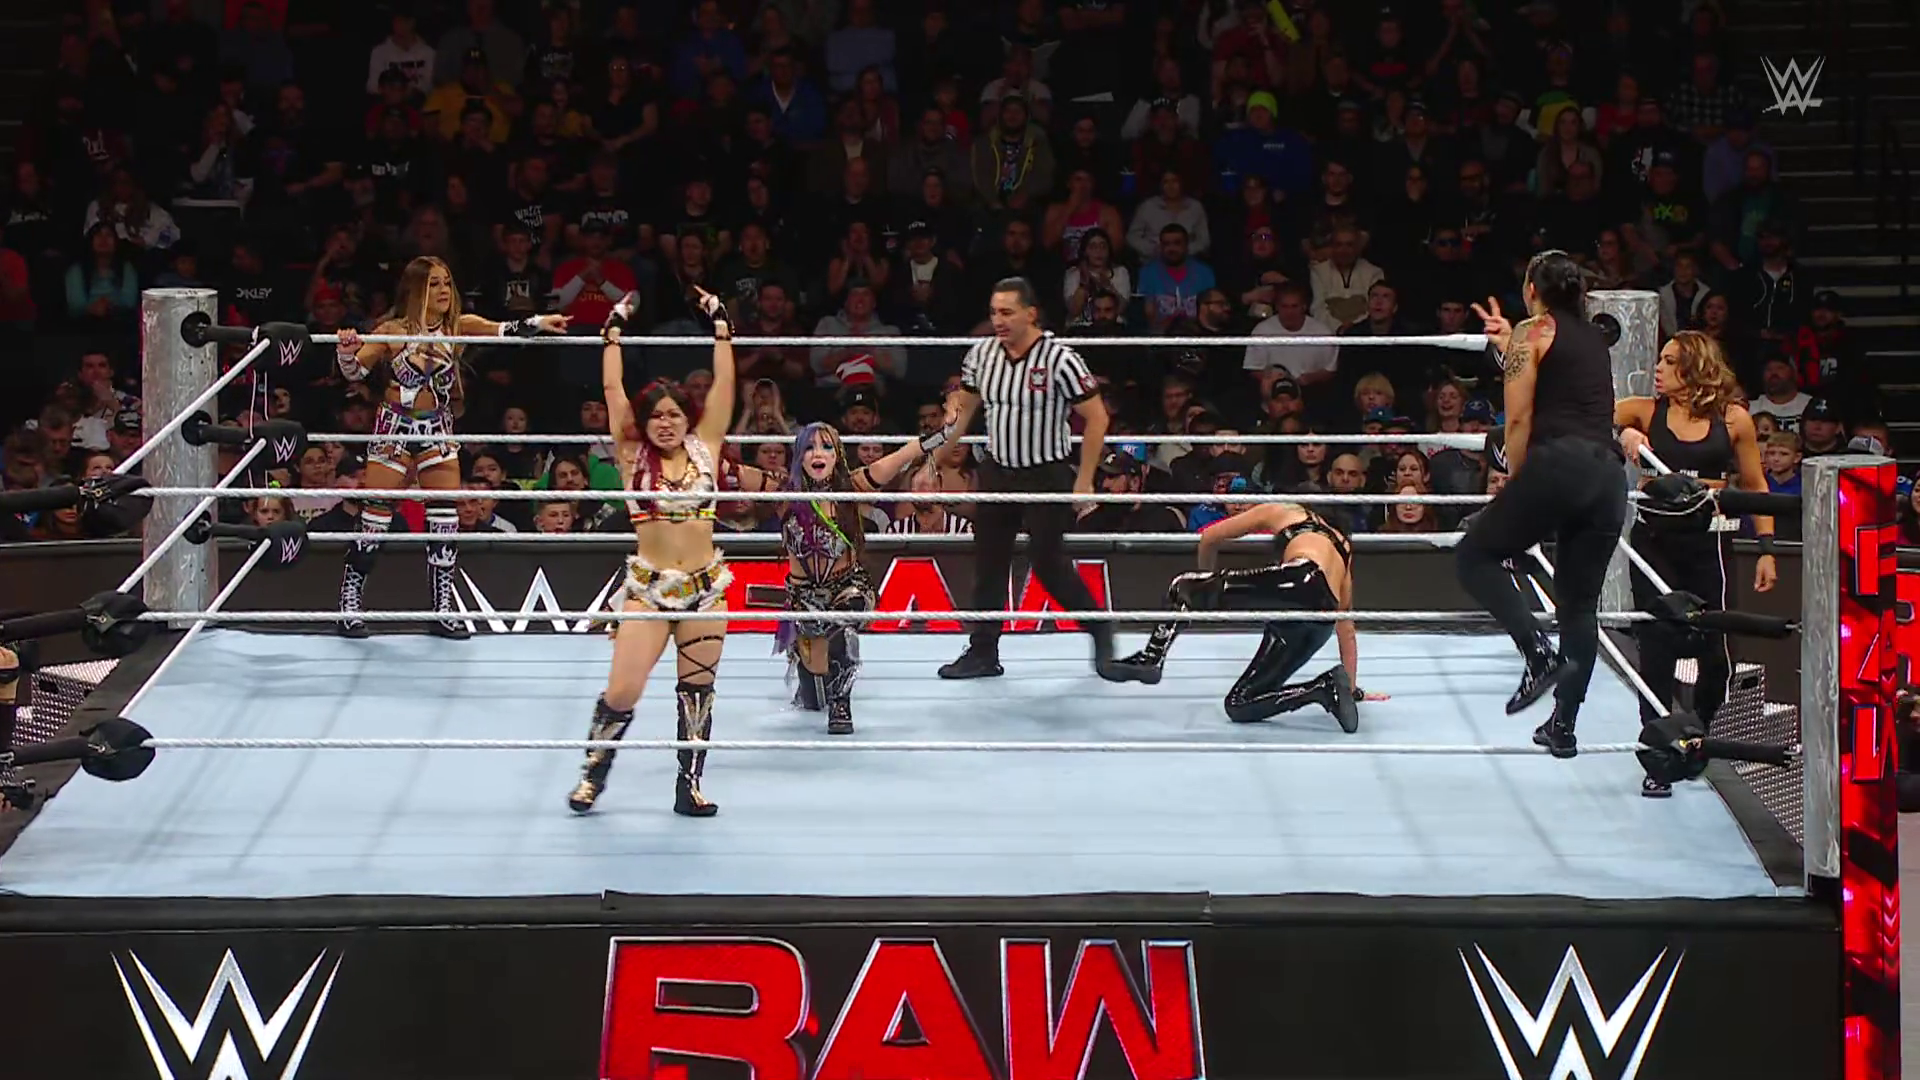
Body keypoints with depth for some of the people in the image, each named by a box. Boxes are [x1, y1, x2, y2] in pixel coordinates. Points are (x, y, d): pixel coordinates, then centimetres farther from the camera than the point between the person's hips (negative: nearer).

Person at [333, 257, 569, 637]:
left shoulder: (457, 327, 0)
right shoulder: (393, 331, -7)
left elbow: (503, 331, -11)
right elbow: (354, 372, -5)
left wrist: (537, 324, -29)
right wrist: (346, 349, -26)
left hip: (437, 430, 4)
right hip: (395, 428, -4)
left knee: (446, 518, 1)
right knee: (375, 518, -2)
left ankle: (443, 609, 9)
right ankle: (350, 604, 7)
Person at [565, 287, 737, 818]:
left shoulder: (704, 447, 5)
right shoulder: (633, 455, 2)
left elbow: (724, 384, 4)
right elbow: (612, 388, 1)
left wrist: (719, 324, 4)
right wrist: (614, 329, 4)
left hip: (705, 585, 2)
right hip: (649, 586, -2)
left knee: (697, 690, 7)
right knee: (622, 693, -8)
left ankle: (690, 785, 18)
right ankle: (593, 774, 12)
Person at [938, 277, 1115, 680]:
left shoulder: (1059, 359, -18)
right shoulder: (981, 355, -1)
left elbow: (1096, 417, -12)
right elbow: (963, 409, 13)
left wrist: (1084, 480, -13)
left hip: (1046, 475, -5)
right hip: (997, 471, 5)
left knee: (1047, 562, -4)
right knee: (988, 562, 6)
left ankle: (1099, 629, 17)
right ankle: (983, 652, 14)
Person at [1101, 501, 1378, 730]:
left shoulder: (1283, 511, 27)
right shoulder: (1342, 548, 39)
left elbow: (1209, 537, 25)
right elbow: (1347, 629, 36)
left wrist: (1206, 588, 41)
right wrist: (1352, 688, 40)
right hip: (1320, 625, 6)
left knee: (1183, 587, 8)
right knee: (1239, 704, 12)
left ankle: (1151, 658, -16)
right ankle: (1329, 687, -4)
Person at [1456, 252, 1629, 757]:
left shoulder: (1533, 332, 4)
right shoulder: (1595, 340, 24)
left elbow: (1519, 419, -2)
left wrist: (1513, 483, 6)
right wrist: (1509, 345, 49)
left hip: (1558, 465, -7)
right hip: (1609, 474, 7)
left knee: (1474, 554, 6)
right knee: (1581, 602, 12)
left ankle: (1540, 654, -13)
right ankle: (1563, 725, 10)